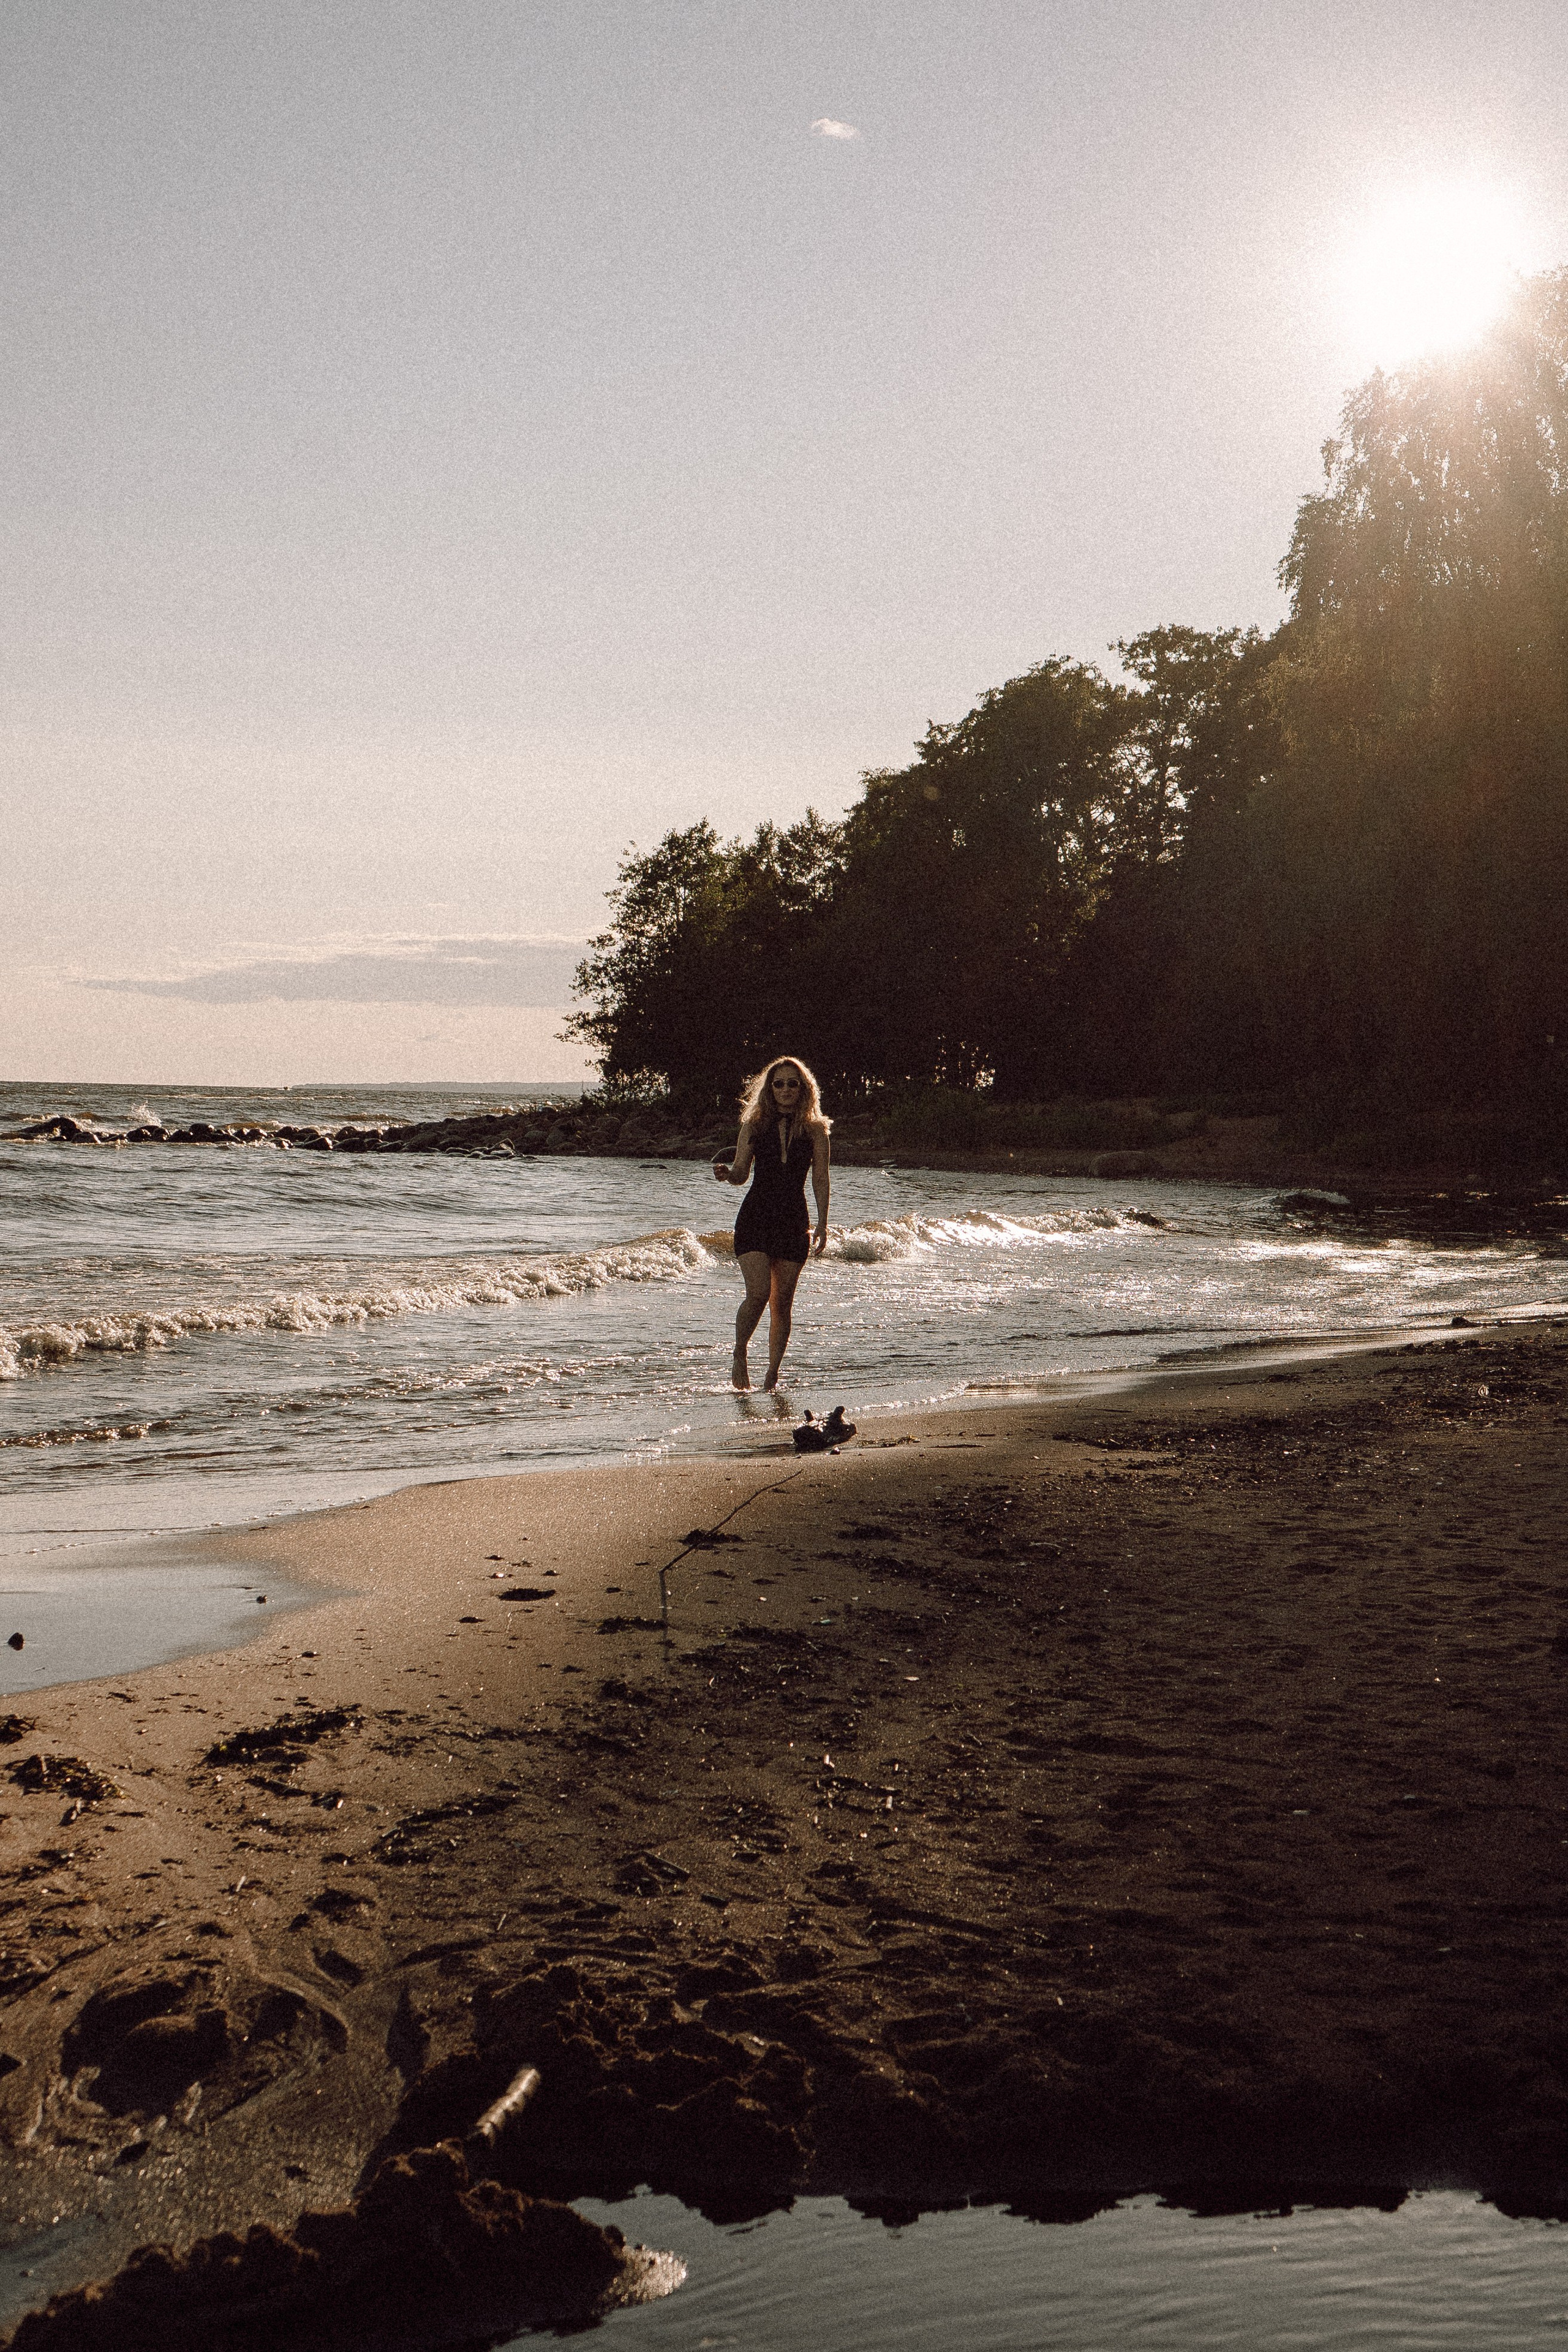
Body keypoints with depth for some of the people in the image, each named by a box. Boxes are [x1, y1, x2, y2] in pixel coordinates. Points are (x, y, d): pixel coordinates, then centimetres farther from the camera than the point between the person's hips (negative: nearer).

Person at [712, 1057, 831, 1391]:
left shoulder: (814, 1130, 4)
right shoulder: (755, 1125, 5)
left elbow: (820, 1179, 4)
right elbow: (741, 1173, 5)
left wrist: (822, 1224, -2)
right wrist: (726, 1173, -18)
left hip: (793, 1224, 1)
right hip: (755, 1219, -1)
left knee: (782, 1302, 3)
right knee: (758, 1293, -15)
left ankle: (773, 1375, 13)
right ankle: (739, 1356, 8)